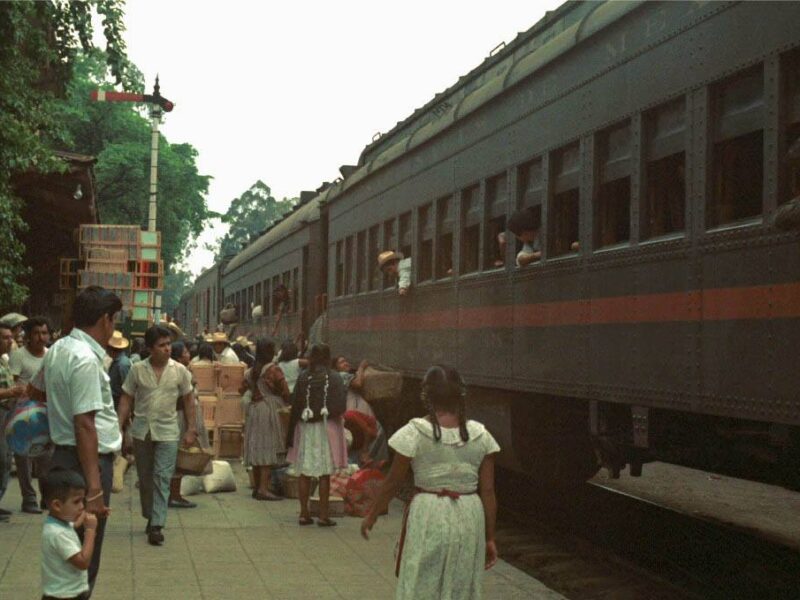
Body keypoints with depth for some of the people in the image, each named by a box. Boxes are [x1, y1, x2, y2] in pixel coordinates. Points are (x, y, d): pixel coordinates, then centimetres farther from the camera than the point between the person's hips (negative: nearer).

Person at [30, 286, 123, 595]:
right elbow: (84, 425, -24)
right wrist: (94, 488, -25)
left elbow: (34, 389, 27)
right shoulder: (86, 360, -19)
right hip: (88, 460, -10)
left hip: (63, 454, 10)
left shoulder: (57, 349, 9)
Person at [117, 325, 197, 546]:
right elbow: (126, 399, 4)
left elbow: (188, 400, 6)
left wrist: (191, 429, 3)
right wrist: (119, 426, -2)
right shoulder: (137, 369, -2)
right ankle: (150, 517, 28)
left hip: (167, 432, -1)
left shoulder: (179, 370, -1)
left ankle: (157, 525, -10)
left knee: (162, 478, -8)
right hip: (141, 430, 2)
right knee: (145, 478, 12)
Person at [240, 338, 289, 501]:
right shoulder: (274, 370, -10)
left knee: (256, 448, 11)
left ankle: (256, 487, 16)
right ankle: (263, 488, -9)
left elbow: (241, 390, 5)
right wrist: (287, 403, 6)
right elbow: (285, 393, -10)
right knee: (268, 449, -5)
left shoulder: (251, 371, 7)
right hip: (269, 410, -7)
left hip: (253, 409, 7)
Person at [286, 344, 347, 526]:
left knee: (304, 472, 9)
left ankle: (304, 513, 12)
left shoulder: (303, 377, -3)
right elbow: (341, 406, -11)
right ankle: (323, 515, 5)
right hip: (327, 428, -2)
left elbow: (295, 405, -1)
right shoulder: (334, 378, -8)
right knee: (325, 474, 4)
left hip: (305, 428, 2)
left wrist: (291, 434, 4)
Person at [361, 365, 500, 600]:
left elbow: (392, 483, -2)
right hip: (469, 519, 3)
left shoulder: (415, 432, -8)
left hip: (427, 518, -3)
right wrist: (489, 537, 8)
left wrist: (371, 517, 12)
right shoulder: (480, 435, -1)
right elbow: (488, 491, 1)